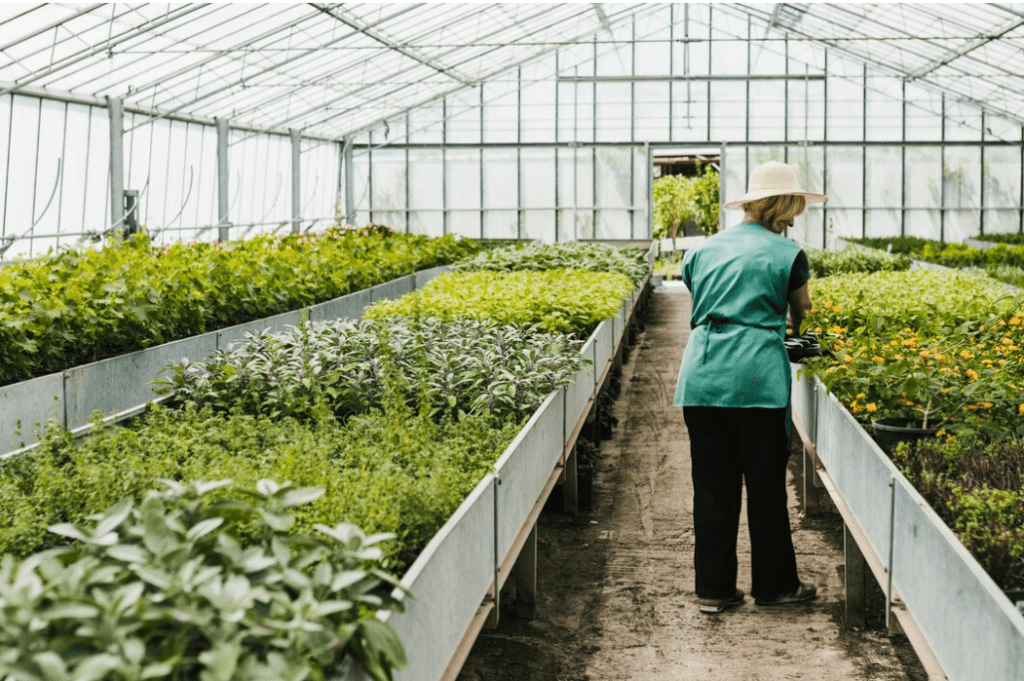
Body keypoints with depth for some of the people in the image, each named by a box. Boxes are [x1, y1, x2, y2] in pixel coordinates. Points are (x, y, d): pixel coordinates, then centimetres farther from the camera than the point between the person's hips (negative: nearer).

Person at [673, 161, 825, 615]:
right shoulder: (786, 253, 2)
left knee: (711, 486, 9)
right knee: (765, 483, 8)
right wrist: (795, 330, 38)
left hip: (701, 376, 4)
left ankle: (713, 589, 14)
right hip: (756, 376, -4)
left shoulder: (703, 250, 14)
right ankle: (774, 584, 19)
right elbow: (801, 311, 16)